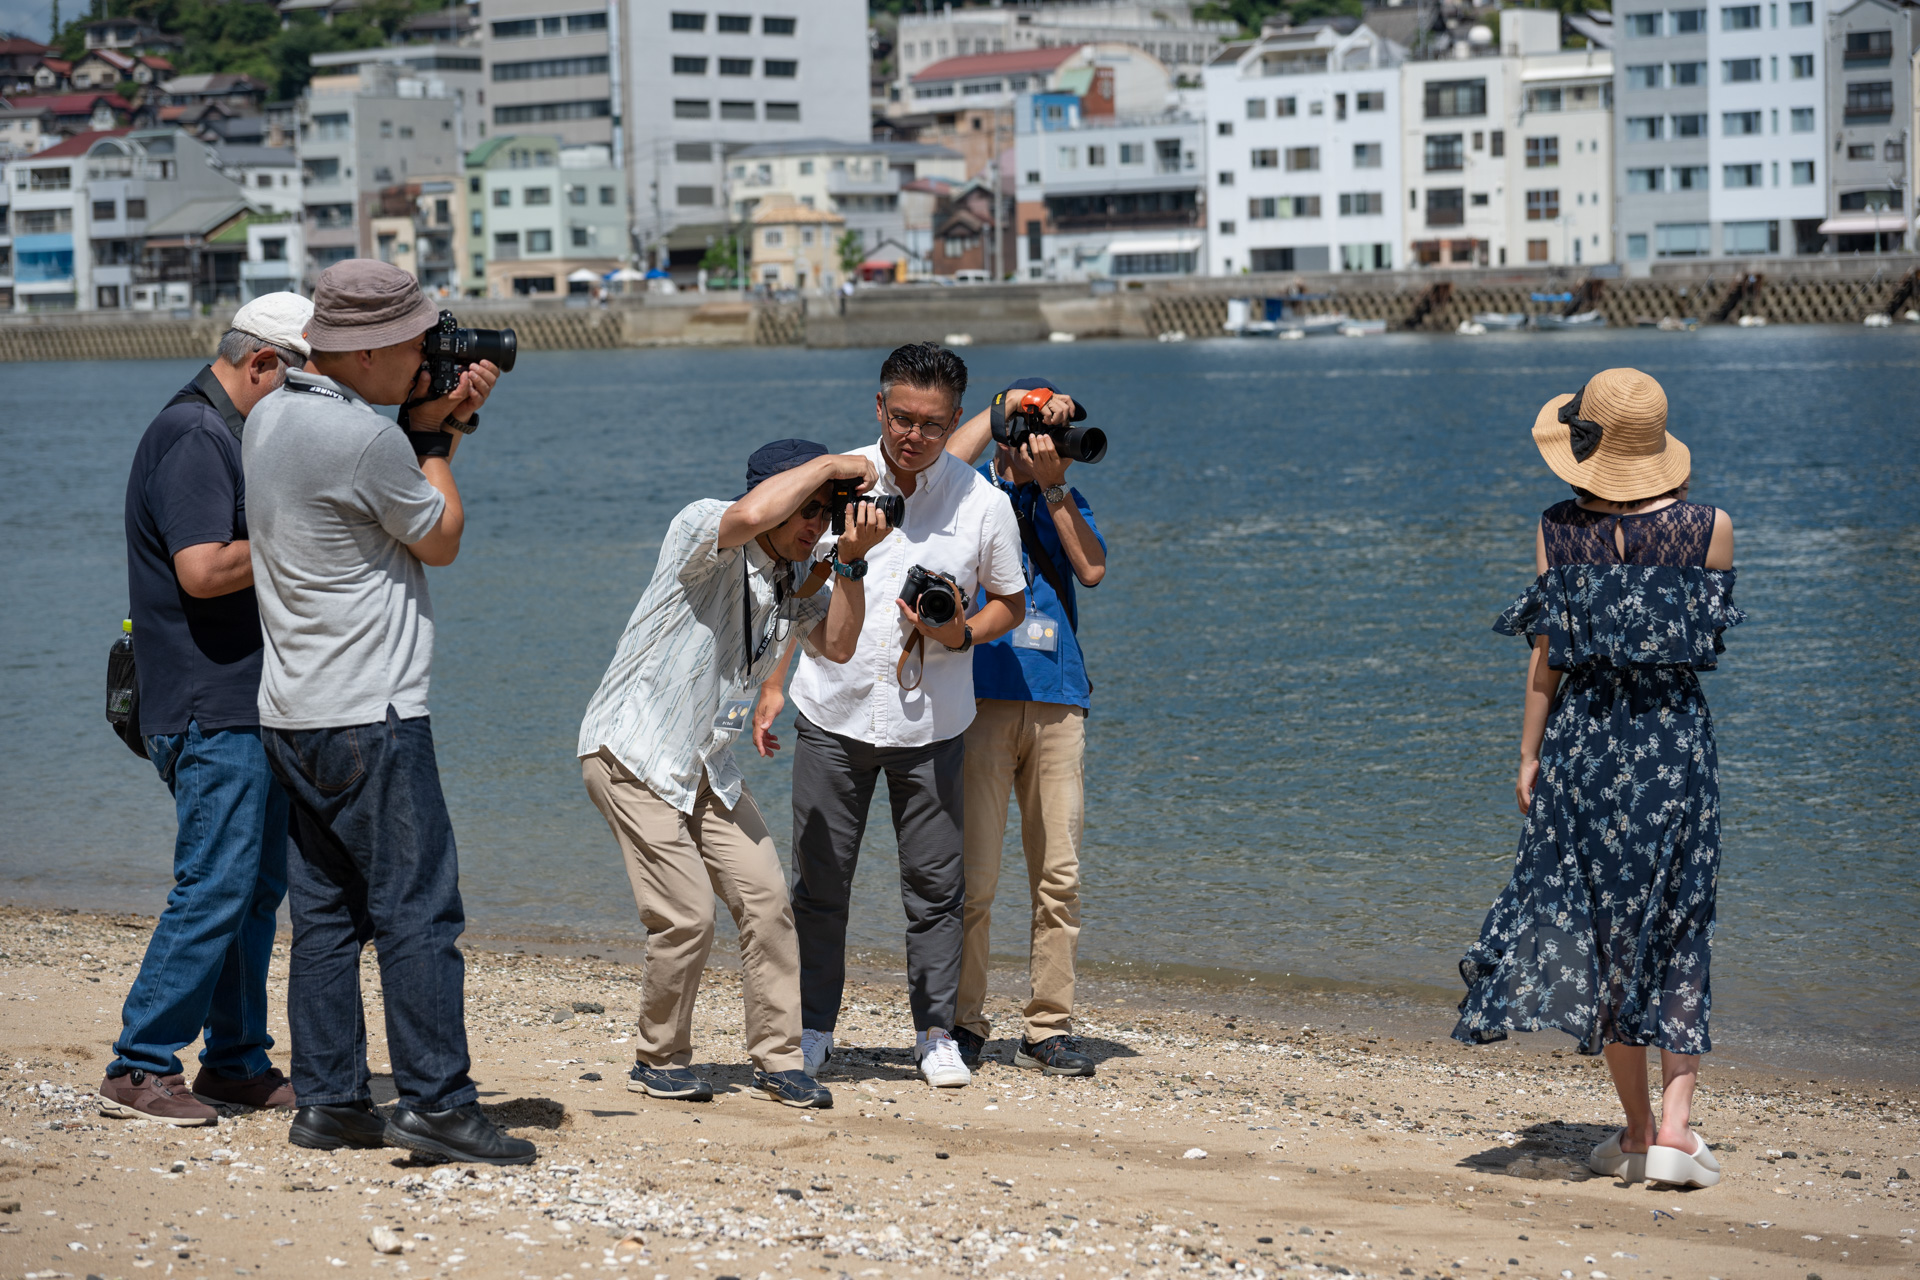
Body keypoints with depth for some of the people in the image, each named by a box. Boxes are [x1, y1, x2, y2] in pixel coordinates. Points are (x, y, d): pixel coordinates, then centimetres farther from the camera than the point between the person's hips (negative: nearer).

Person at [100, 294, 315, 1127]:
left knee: (258, 884, 12)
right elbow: (205, 570, -23)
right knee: (215, 887, -10)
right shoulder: (193, 437, -14)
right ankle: (140, 1069, -4)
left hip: (249, 706, 10)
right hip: (211, 707, -10)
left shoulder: (230, 434, 18)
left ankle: (237, 1063, 18)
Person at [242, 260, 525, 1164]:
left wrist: (441, 425, 12)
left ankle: (328, 1103, 13)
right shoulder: (365, 439, -18)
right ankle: (435, 1105, -5)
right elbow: (441, 540, -3)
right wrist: (436, 438, 7)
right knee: (419, 911, -6)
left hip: (292, 715, 9)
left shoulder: (270, 420, 11)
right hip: (370, 717, -9)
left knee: (325, 914, 11)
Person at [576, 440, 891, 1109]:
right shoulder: (702, 529, -16)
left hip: (706, 764, 8)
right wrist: (827, 464, -26)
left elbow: (836, 646, -1)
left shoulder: (796, 578, 8)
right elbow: (750, 514, -39)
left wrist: (851, 561, -13)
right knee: (687, 917, -10)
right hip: (632, 752, -8)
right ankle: (659, 1062, 9)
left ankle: (778, 1059, 10)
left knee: (766, 897, 0)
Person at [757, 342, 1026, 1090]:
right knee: (819, 881, 5)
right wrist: (772, 683, 6)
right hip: (833, 713, 1)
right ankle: (813, 1029, 19)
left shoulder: (982, 503, -5)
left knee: (934, 883, 3)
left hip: (930, 721, -1)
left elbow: (1010, 604, 7)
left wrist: (961, 634, -13)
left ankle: (936, 1033, 16)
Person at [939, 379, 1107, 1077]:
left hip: (1057, 699, 4)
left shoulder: (1065, 503, 21)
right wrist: (1009, 404, -8)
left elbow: (1092, 568, 3)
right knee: (972, 875, -6)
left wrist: (1051, 484, -2)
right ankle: (962, 1023, 4)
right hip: (981, 697, -4)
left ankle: (1048, 1027, 8)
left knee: (1059, 876, 2)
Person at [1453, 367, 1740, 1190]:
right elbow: (1710, 634, 9)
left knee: (1601, 933, 10)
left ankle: (1636, 1131, 12)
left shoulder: (1560, 530, -5)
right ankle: (1674, 1127, -4)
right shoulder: (1709, 527, -6)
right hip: (1678, 742, 0)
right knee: (1676, 935, 8)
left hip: (1583, 742, 0)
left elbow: (1547, 654, -3)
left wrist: (1530, 755, 6)